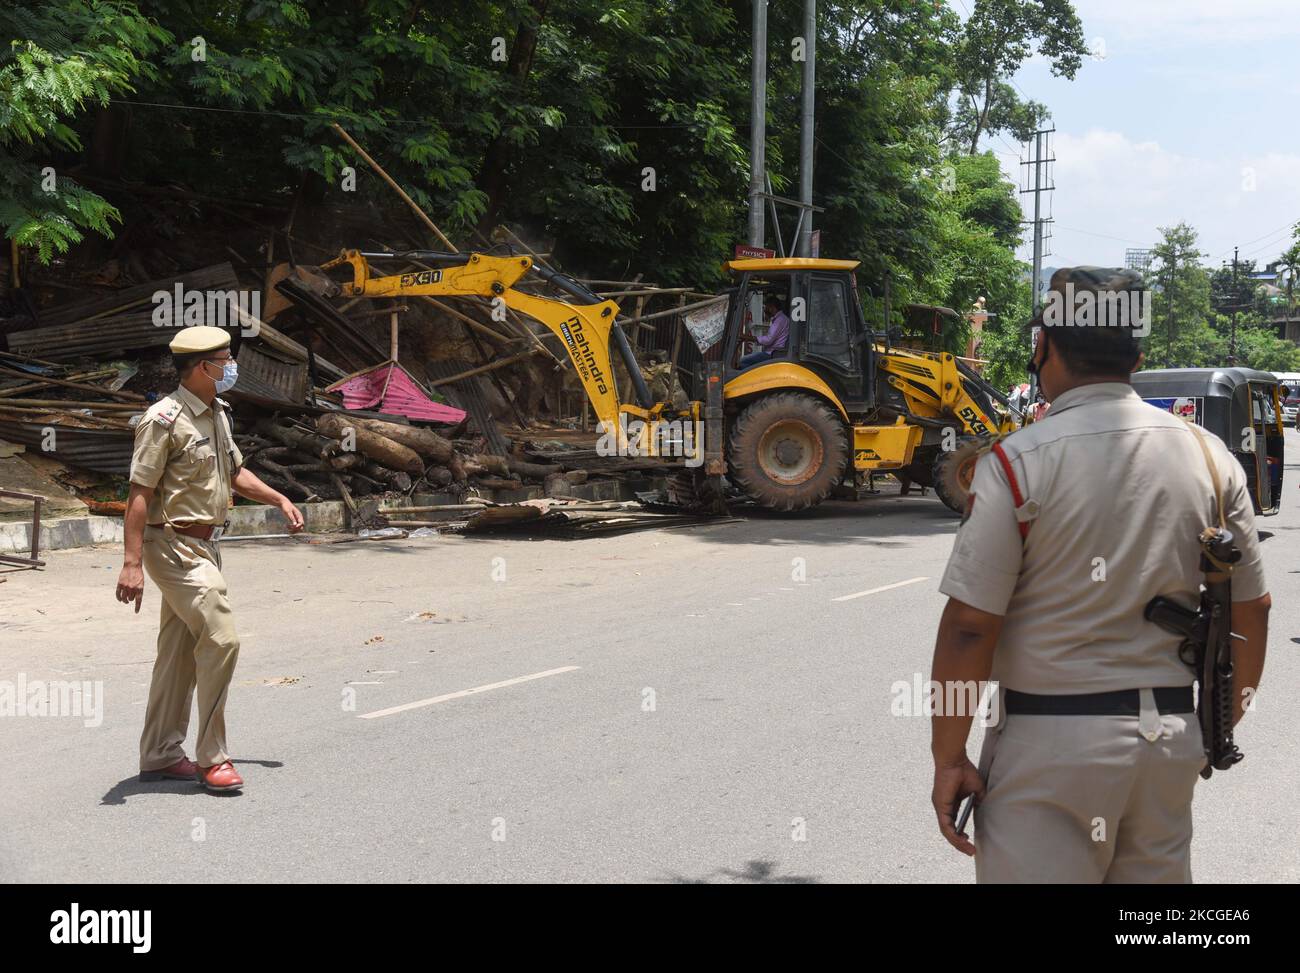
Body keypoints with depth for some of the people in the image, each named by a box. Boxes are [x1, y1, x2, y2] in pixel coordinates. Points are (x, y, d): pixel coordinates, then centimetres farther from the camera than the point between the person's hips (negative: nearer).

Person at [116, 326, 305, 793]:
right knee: (221, 638, -13)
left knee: (181, 650, 13)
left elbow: (234, 472, 27)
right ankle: (211, 757, -3)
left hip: (203, 545, 9)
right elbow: (140, 493, -19)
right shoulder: (165, 419, -16)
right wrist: (132, 562, -23)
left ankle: (160, 755, 21)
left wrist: (279, 499, 17)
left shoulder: (216, 413, 12)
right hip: (175, 547, -9)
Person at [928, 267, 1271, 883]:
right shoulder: (1210, 456, 2)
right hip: (1173, 737, 5)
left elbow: (969, 628, -14)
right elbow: (1250, 612, 8)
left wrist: (948, 760, -5)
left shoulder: (1017, 462, -13)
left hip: (1050, 740, -5)